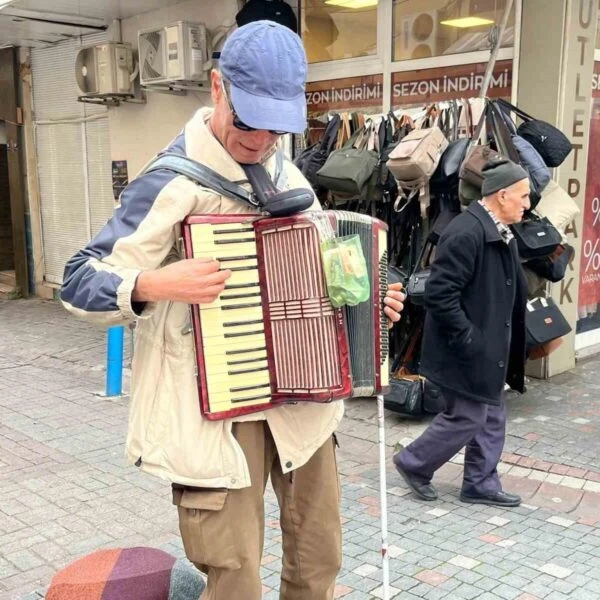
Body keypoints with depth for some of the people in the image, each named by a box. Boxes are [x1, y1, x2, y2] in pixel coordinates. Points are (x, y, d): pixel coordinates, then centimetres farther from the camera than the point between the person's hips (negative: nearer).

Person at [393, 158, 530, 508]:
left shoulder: (501, 234, 9)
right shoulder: (467, 233, -22)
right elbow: (440, 294, -26)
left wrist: (504, 346, 13)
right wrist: (466, 340, -21)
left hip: (488, 349, 10)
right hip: (467, 352, -10)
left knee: (492, 418, 15)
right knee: (467, 418, 1)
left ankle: (481, 484, 29)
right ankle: (413, 463, 21)